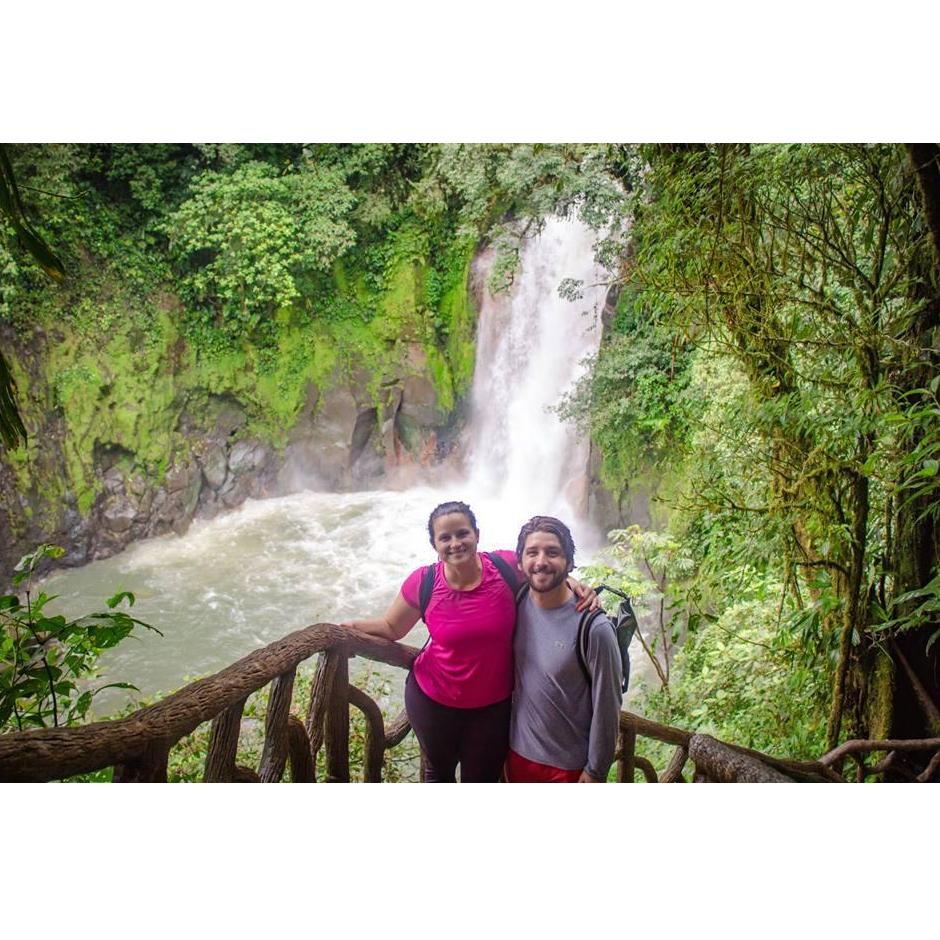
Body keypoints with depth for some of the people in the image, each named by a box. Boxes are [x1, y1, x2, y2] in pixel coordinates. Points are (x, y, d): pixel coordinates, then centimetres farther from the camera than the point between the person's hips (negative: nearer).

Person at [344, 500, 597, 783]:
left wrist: (573, 584, -18)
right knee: (438, 772, 27)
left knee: (482, 780, 24)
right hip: (433, 701, 0)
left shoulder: (507, 567, -20)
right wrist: (347, 628, -16)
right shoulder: (423, 583, -19)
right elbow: (390, 627, -3)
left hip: (494, 705, 0)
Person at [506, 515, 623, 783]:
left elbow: (606, 707, -16)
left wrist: (595, 771, -9)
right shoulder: (517, 603, -10)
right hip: (518, 751, 5)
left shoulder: (594, 628, -26)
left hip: (568, 765, -5)